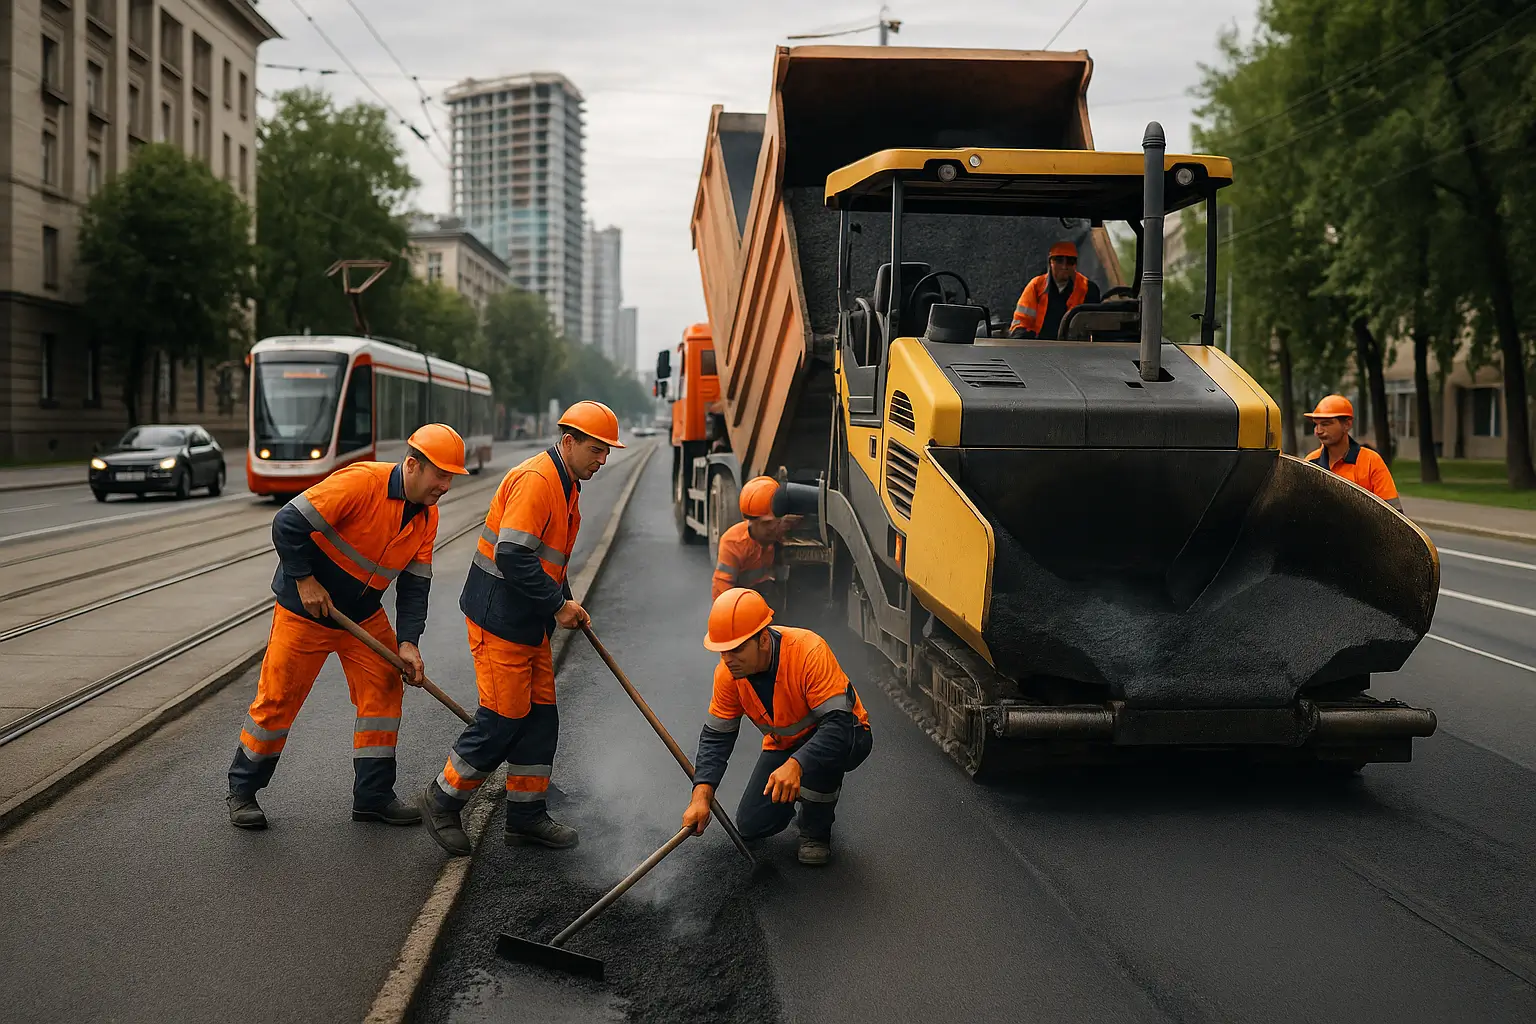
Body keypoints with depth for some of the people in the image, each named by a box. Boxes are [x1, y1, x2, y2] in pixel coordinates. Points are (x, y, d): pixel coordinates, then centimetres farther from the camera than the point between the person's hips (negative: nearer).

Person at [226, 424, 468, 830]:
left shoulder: (427, 516, -4)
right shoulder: (361, 482, -27)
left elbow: (414, 583, -1)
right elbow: (288, 524, -27)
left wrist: (408, 641, -10)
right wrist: (304, 580, -22)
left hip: (364, 617, 7)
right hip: (305, 613, -6)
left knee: (383, 692, 1)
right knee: (277, 701, 1)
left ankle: (374, 795, 12)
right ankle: (242, 790, 20)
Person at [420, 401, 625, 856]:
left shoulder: (567, 486, 13)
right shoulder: (534, 480, -20)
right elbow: (512, 557, -28)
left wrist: (567, 605, 9)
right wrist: (558, 604, -20)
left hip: (530, 623, 10)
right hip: (499, 620, -10)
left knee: (540, 716, 11)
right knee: (503, 717, -4)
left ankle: (526, 817, 21)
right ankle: (443, 800, 14)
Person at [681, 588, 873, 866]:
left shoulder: (809, 652, -36)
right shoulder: (727, 672, -18)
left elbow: (838, 723, -41)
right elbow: (716, 737, -12)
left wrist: (795, 765, -55)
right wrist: (701, 796, -27)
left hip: (846, 737, -5)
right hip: (784, 745, 5)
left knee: (827, 745, -40)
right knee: (752, 825, -8)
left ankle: (816, 831, -10)